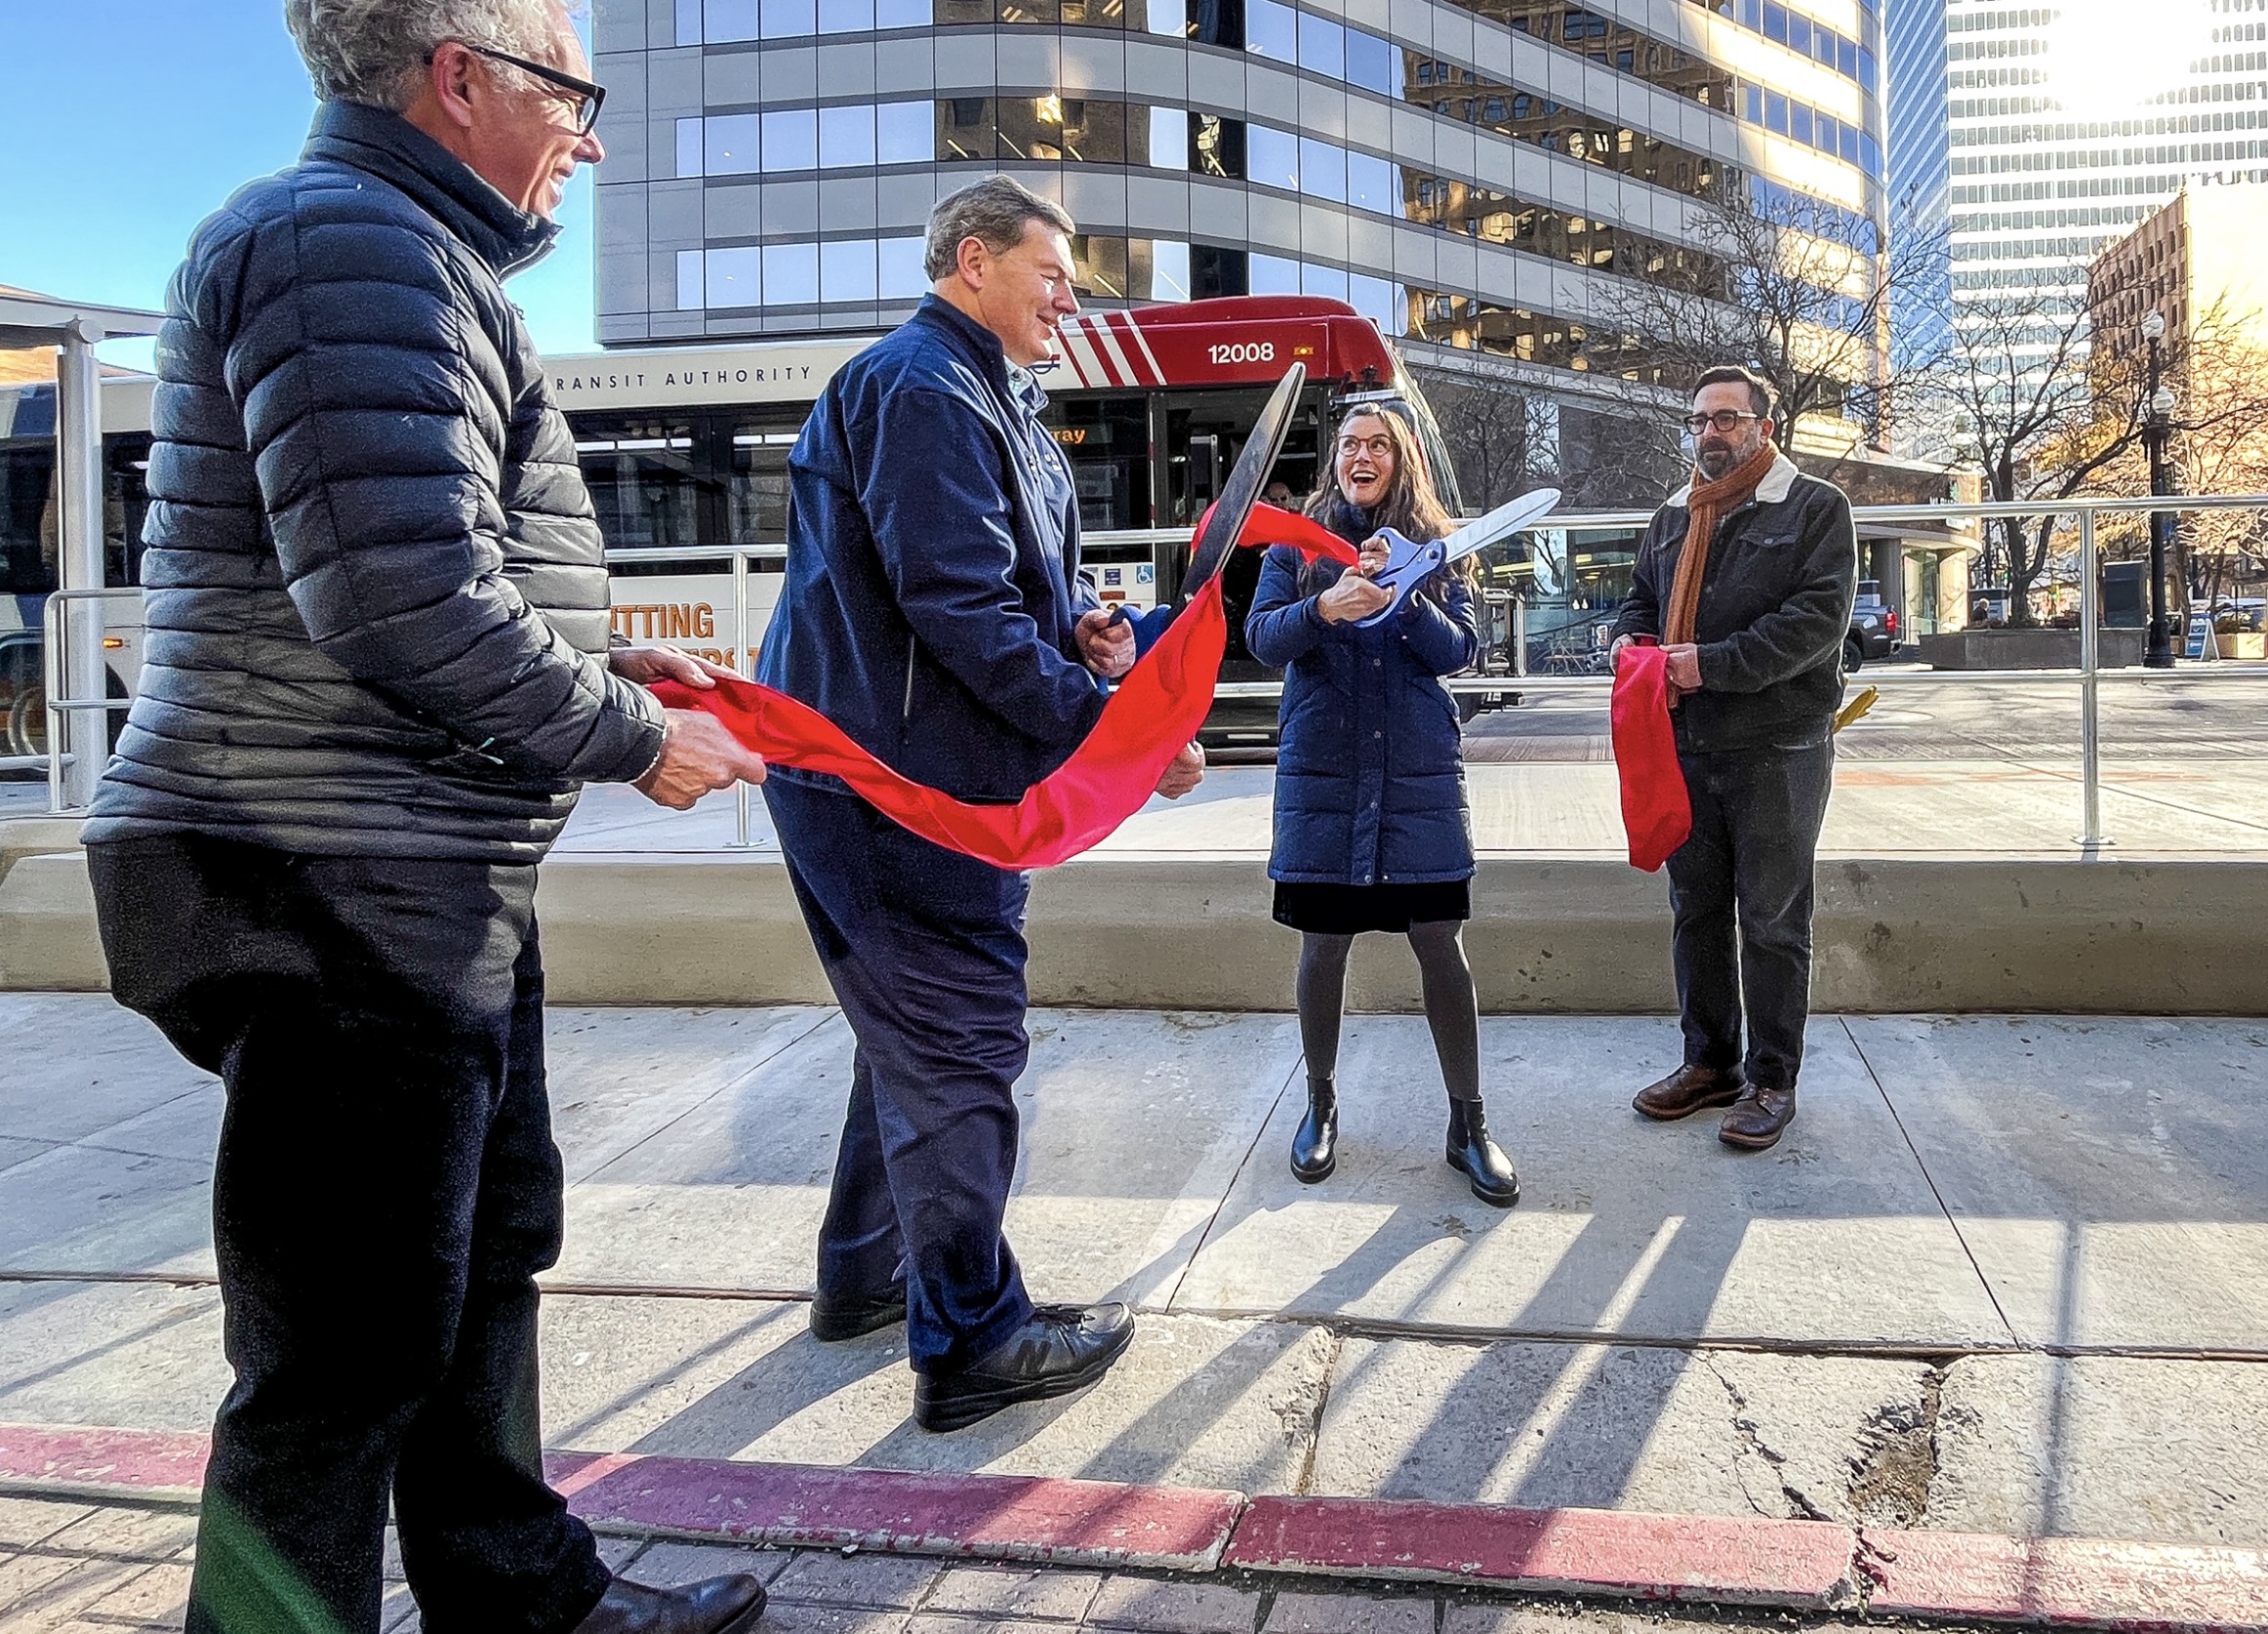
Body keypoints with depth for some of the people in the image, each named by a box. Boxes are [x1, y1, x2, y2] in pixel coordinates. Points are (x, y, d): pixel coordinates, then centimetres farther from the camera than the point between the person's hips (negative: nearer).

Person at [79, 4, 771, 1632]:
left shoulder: (405, 256, 21)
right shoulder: (352, 243, -14)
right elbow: (403, 600, -25)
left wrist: (603, 660, 14)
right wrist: (633, 738, -13)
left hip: (428, 887, 12)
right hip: (340, 891, -12)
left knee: (490, 1247, 21)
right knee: (356, 1347, -2)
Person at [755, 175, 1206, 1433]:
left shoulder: (985, 399, 20)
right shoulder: (921, 388, -14)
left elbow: (1003, 581, 23)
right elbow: (959, 605, -24)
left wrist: (1075, 622, 0)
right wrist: (1108, 729, -22)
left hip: (919, 773, 11)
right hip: (902, 779, -11)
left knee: (920, 1032, 20)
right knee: (958, 1047, -4)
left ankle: (864, 1275, 35)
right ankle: (970, 1342, 9)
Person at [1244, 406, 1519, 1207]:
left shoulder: (1434, 550, 7)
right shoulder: (1296, 545, 5)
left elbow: (1458, 650, -5)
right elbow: (1263, 638, -8)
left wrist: (1402, 594, -21)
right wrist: (1323, 608, -28)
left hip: (1420, 776, 0)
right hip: (1322, 773, 0)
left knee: (1441, 944, -1)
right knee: (1322, 945, 6)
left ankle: (1468, 1123, 13)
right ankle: (1320, 1103, 27)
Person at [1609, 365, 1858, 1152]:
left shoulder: (1816, 508, -4)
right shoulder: (1671, 519, 15)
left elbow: (1818, 618, -15)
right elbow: (1640, 599, 23)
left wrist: (1712, 664, -23)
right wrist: (1633, 640, -1)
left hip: (1776, 752, -6)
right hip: (1685, 748, 6)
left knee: (1772, 922, 4)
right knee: (1697, 911, 13)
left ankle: (1772, 1079, 15)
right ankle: (1709, 1060, 27)